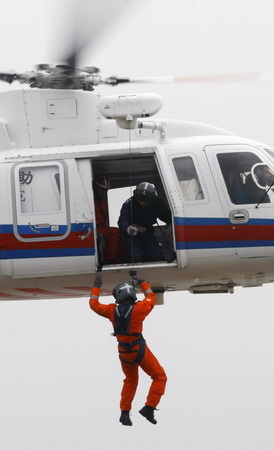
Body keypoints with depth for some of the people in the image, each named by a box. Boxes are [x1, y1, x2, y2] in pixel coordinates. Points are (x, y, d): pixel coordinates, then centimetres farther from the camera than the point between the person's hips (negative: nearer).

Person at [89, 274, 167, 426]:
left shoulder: (112, 310, -10)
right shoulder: (138, 309, -18)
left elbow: (94, 304, 9)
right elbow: (151, 298, 3)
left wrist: (96, 287, 19)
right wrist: (142, 283, 16)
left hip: (123, 352, 5)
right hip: (139, 350, -5)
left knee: (130, 381, 27)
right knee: (160, 377, 10)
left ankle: (125, 412, 22)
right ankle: (149, 408, -3)